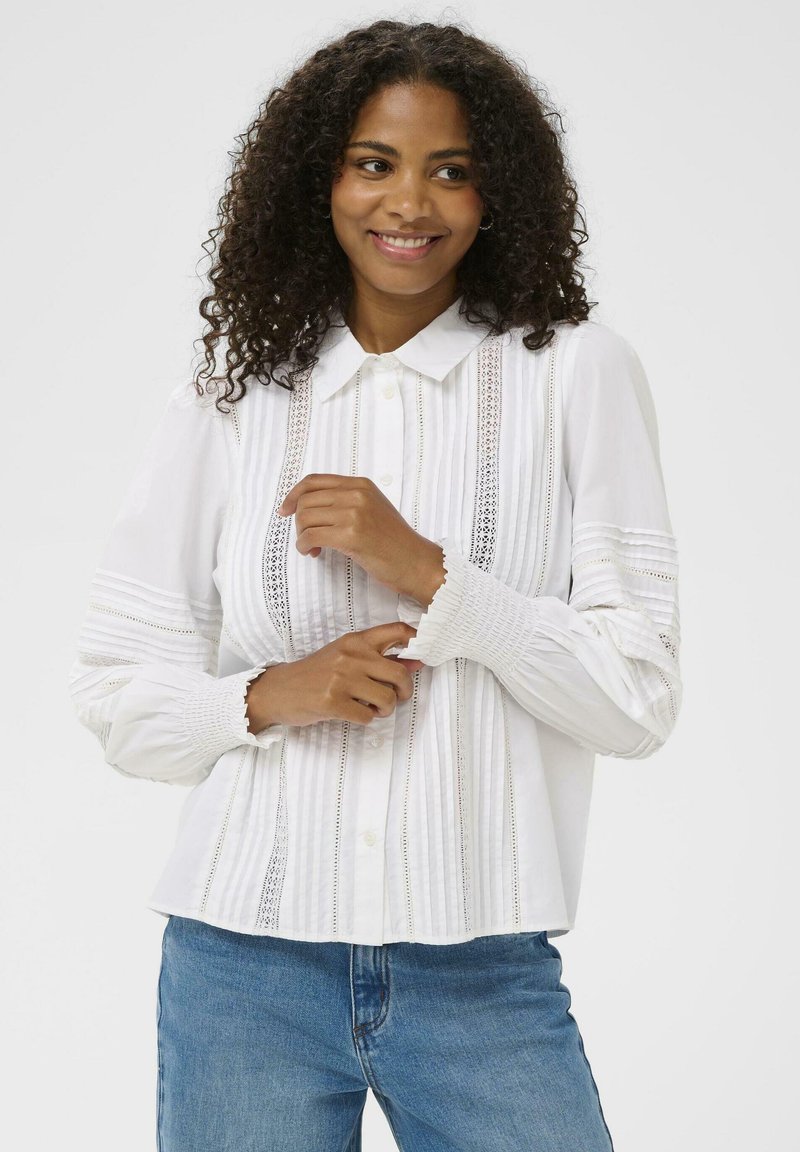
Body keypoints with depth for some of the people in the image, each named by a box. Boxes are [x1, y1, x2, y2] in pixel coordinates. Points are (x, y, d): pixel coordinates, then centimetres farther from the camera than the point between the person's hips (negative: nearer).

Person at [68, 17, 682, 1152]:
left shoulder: (576, 372, 0)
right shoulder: (233, 397, 5)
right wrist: (271, 696, -13)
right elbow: (115, 693, 5)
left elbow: (640, 699, -5)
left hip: (484, 972, -1)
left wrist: (425, 570, -14)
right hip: (243, 964, 1)